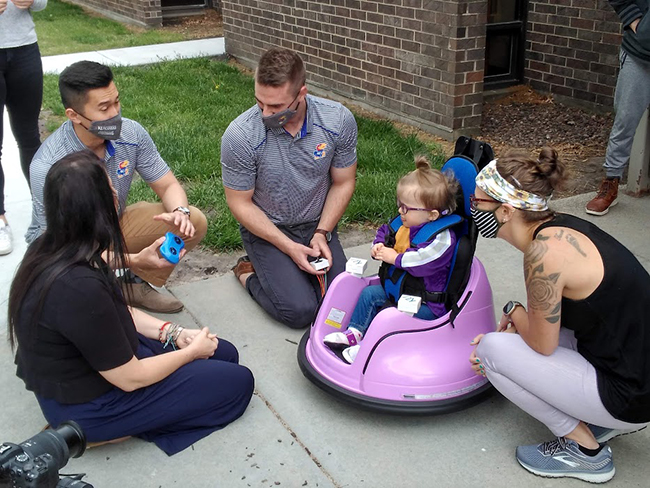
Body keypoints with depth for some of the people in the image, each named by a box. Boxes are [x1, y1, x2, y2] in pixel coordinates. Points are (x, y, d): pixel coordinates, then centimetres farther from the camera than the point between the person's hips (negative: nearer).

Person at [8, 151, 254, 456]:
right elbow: (130, 378, -24)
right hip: (86, 405, -9)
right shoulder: (78, 287, -37)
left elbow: (118, 312, 8)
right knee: (236, 383, -1)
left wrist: (175, 334, 0)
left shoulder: (50, 250, -8)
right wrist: (191, 350, -8)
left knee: (225, 352, 13)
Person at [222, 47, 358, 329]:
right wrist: (289, 247, -18)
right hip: (265, 230, -3)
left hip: (317, 225, 3)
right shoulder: (240, 136, -23)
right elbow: (240, 203, -13)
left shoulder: (339, 120, -15)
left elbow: (342, 184, -2)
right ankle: (249, 274, 11)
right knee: (300, 311, -17)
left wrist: (322, 233, -13)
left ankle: (298, 271, 17)